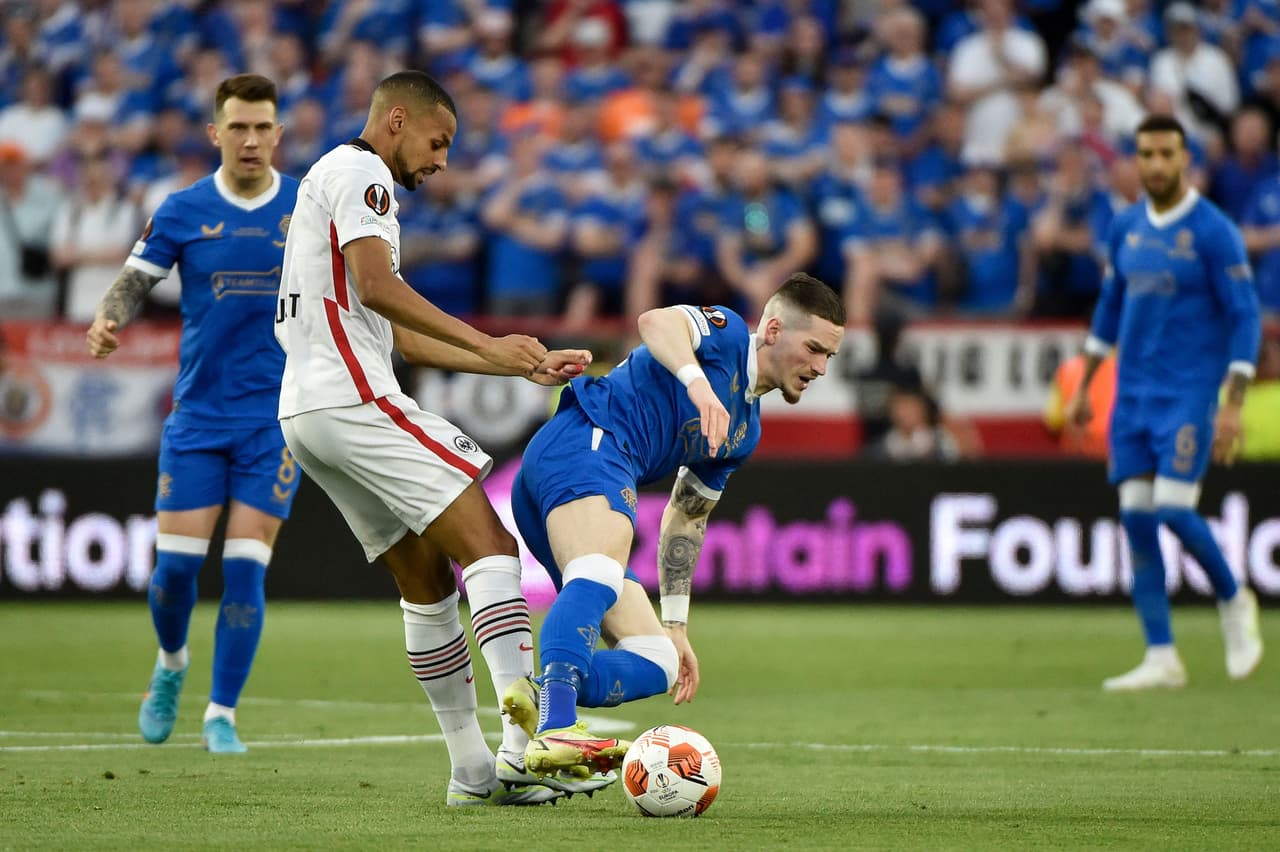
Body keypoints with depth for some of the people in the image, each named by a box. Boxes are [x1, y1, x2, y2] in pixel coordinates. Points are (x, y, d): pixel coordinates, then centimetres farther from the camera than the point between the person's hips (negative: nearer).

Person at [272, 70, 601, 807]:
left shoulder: (332, 180, 30)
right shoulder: (359, 172, -2)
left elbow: (400, 338, 29)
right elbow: (374, 286, -18)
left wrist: (523, 365, 25)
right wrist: (486, 343, -20)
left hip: (305, 412, 10)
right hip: (351, 399, -10)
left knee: (428, 579, 12)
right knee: (490, 547, -15)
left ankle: (474, 771, 11)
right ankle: (527, 746, -26)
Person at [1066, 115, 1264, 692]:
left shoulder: (1214, 232, -9)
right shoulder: (1126, 228, 9)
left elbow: (1245, 318, -10)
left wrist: (1233, 406, -16)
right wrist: (1083, 389, 18)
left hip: (1190, 394, -6)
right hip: (1132, 392, 6)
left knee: (1174, 509, -15)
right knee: (1136, 516, 0)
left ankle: (1233, 600, 13)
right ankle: (1161, 659, 4)